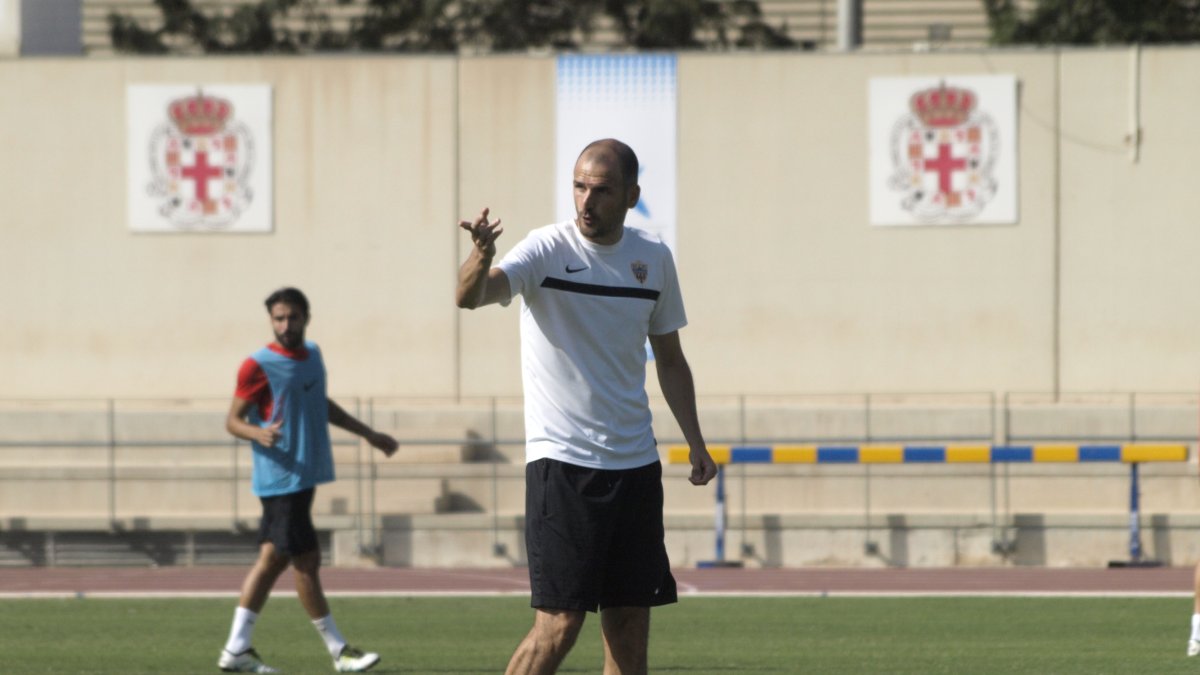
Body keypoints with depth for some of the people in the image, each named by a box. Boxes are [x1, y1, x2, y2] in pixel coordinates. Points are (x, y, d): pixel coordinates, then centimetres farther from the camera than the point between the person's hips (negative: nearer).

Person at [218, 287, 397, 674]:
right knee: (306, 561, -4)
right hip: (280, 478, -8)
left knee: (273, 559, 8)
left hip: (305, 476, 8)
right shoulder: (258, 366, -12)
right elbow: (233, 420, -8)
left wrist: (368, 434, 33)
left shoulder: (312, 355, 12)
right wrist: (260, 433, -30)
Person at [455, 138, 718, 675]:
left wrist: (694, 440, 12)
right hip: (561, 463, -5)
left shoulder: (653, 258, 8)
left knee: (630, 623, 5)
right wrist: (481, 256, -48)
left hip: (634, 464, 5)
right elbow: (469, 296, -27)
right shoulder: (548, 249, -8)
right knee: (559, 624, -12)